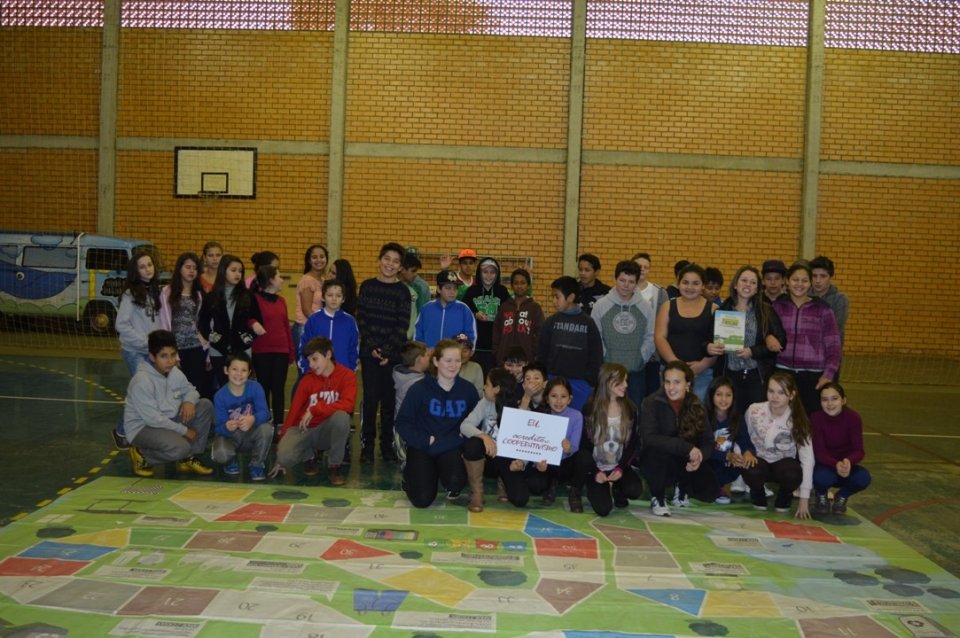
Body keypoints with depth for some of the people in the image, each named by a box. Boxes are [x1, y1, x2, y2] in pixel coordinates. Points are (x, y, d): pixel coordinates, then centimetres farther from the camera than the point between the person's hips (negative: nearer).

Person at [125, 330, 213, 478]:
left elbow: (190, 389, 14)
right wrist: (184, 430, -19)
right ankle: (142, 456, 0)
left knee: (205, 405, -5)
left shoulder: (175, 372, -2)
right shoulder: (142, 381, -25)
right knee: (180, 447, -32)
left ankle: (188, 459, 2)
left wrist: (189, 401, -12)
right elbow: (152, 419, -26)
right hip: (143, 427, -8)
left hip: (168, 420, 8)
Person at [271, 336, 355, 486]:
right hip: (306, 430, 2)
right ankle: (310, 455, 10)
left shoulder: (347, 375, -9)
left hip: (330, 430, -2)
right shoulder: (307, 380, -1)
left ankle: (334, 466, -14)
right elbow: (294, 410, -1)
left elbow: (347, 404, -26)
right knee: (284, 457, -28)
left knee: (342, 416, -37)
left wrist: (314, 410, -27)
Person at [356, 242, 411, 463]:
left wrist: (388, 350, -11)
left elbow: (403, 326, -2)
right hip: (369, 352, 0)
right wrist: (372, 347, -8)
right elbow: (361, 319, 2)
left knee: (389, 400, 3)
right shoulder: (367, 286, 5)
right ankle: (367, 445, 7)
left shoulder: (402, 291, 2)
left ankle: (387, 445, 14)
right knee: (370, 398, -3)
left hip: (393, 354, 0)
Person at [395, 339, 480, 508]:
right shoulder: (419, 389, -9)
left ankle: (451, 486, 12)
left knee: (456, 481, -29)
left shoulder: (468, 390, -3)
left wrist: (464, 436, -16)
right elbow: (402, 423, -7)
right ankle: (410, 476, 23)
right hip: (421, 448, -1)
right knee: (423, 500, -14)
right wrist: (427, 440, -15)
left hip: (452, 449, 1)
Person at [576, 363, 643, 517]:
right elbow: (584, 444, -4)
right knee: (603, 509, -22)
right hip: (596, 469, -2)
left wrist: (621, 468, -14)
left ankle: (616, 490, 9)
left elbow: (634, 443, 0)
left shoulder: (630, 409, 0)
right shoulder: (590, 410, -7)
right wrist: (595, 472, -17)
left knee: (635, 490, -27)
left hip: (619, 467, 3)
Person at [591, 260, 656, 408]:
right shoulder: (600, 305, -2)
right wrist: (605, 358, -7)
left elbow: (650, 337, 5)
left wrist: (640, 359, -4)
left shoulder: (645, 307, 3)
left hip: (636, 371, 2)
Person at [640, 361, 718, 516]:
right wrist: (686, 447, -36)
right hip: (656, 463, -3)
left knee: (709, 492, -16)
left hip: (685, 463, 4)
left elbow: (708, 441, -6)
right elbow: (649, 438, -32)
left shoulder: (696, 406, -6)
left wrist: (699, 456, -29)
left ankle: (682, 488, 19)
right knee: (658, 451, -36)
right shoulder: (652, 403, -19)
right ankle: (657, 498, -10)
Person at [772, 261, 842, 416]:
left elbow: (833, 345, 1)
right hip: (783, 372, 1)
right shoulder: (777, 306, 6)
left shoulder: (822, 309, 2)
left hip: (813, 376, -1)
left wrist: (828, 374, -5)